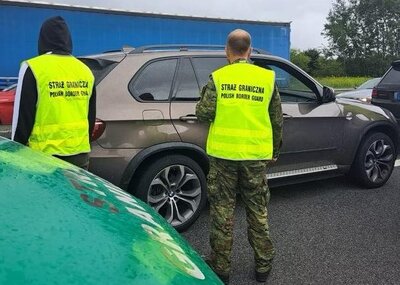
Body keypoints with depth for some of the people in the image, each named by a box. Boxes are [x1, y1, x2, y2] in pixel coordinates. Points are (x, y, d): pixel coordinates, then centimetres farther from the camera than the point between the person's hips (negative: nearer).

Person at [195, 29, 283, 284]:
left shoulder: (218, 77, -4)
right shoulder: (267, 78, 2)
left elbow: (204, 114, -7)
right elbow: (277, 120, 6)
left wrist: (206, 96, 13)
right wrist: (275, 151, 18)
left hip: (224, 153, -1)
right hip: (257, 154, 2)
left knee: (223, 210, 8)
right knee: (258, 211, 13)